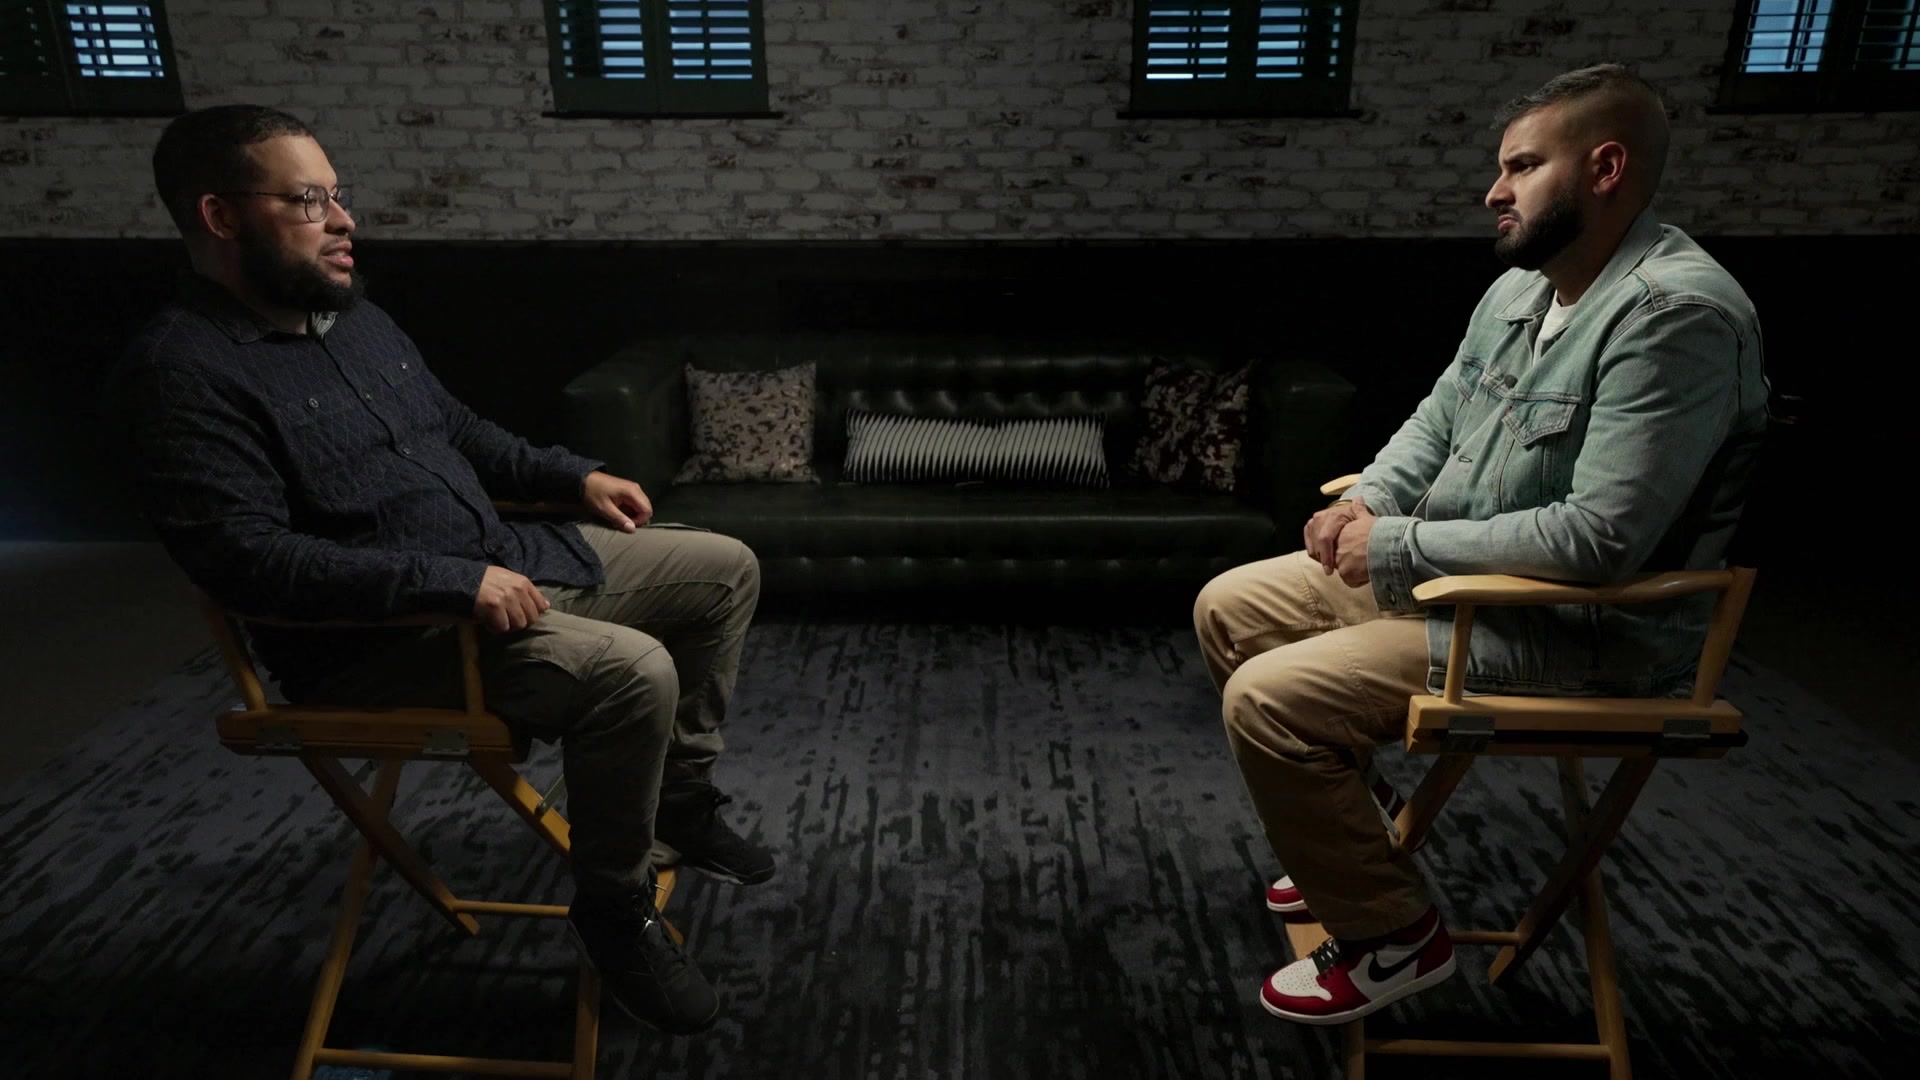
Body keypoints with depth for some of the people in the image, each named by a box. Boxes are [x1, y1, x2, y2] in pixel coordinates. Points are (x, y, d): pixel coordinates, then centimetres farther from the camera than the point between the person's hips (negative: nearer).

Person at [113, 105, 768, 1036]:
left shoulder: (355, 315, 12)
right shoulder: (185, 372, -15)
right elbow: (248, 557, -25)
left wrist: (575, 476, 11)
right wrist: (455, 581, -29)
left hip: (508, 562, 9)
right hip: (381, 634, -9)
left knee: (725, 569, 7)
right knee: (632, 670, -32)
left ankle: (681, 799, 19)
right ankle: (614, 906, -6)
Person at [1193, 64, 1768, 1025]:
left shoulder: (1676, 314, -23)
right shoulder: (1520, 287, 6)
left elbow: (1598, 540, -29)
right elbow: (1438, 417, 18)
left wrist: (1397, 545, -21)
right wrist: (1369, 499, -3)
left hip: (1574, 629, -9)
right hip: (1450, 573, 10)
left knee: (1267, 700, -22)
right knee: (1227, 611, 9)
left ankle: (1395, 935, 1)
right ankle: (1354, 830, 23)